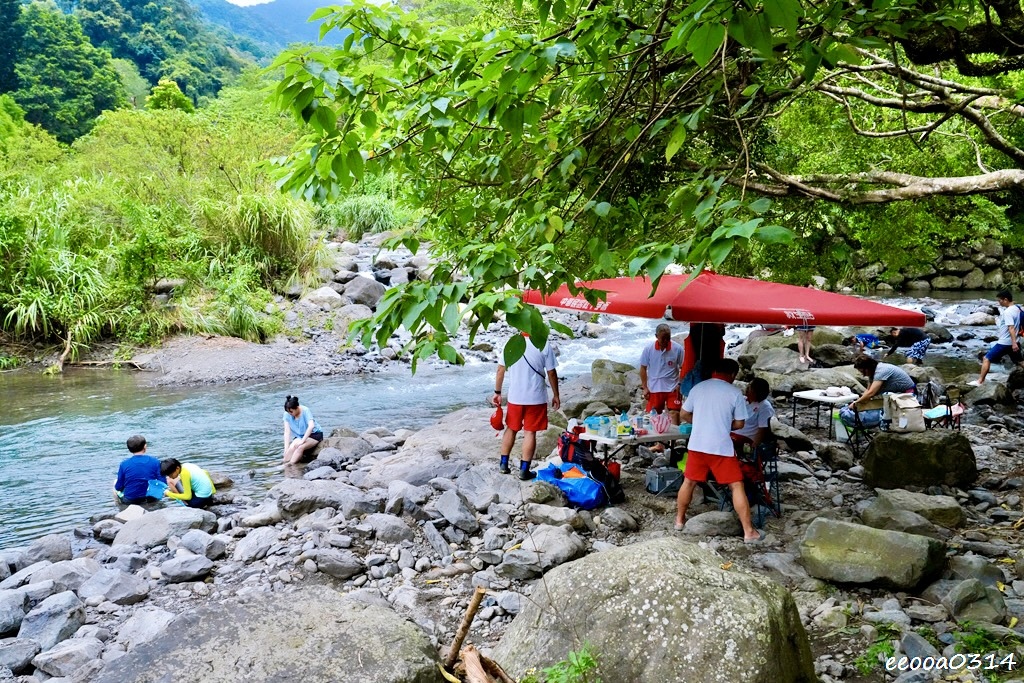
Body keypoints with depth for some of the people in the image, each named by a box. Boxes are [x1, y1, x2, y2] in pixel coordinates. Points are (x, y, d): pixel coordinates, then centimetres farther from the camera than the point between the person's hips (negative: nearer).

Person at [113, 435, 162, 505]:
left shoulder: (124, 464, -11)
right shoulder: (155, 461, -9)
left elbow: (119, 487, -5)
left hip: (129, 501, -1)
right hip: (151, 499, 1)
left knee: (115, 482, 25)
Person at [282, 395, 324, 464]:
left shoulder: (305, 411, -22)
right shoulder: (287, 414, -11)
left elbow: (311, 426, -33)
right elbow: (287, 431, -13)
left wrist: (302, 441, -37)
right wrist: (286, 449, -20)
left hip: (314, 434, -4)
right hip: (299, 436, 4)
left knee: (300, 447, -30)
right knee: (292, 447, -27)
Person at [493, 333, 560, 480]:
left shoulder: (510, 343, -4)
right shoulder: (545, 346, -10)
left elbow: (500, 370, 1)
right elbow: (551, 373, -5)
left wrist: (497, 392, 11)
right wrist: (556, 395, 6)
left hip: (515, 396, 2)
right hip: (536, 397, -2)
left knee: (511, 429, 18)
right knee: (530, 432, 5)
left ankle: (503, 464, 24)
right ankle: (524, 470, 8)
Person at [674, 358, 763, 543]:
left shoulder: (698, 388, 5)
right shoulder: (735, 393, -5)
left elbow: (685, 415, 13)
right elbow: (739, 424, 1)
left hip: (697, 445, 4)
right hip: (722, 447, -3)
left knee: (689, 482, 19)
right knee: (737, 486, 3)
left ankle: (679, 520, 31)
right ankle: (749, 532, 3)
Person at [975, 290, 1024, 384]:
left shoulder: (1007, 312, -19)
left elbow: (1011, 328, -27)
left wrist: (1014, 343, -33)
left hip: (1004, 343, -9)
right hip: (1012, 342, 9)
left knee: (986, 359, -3)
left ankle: (980, 381, -4)